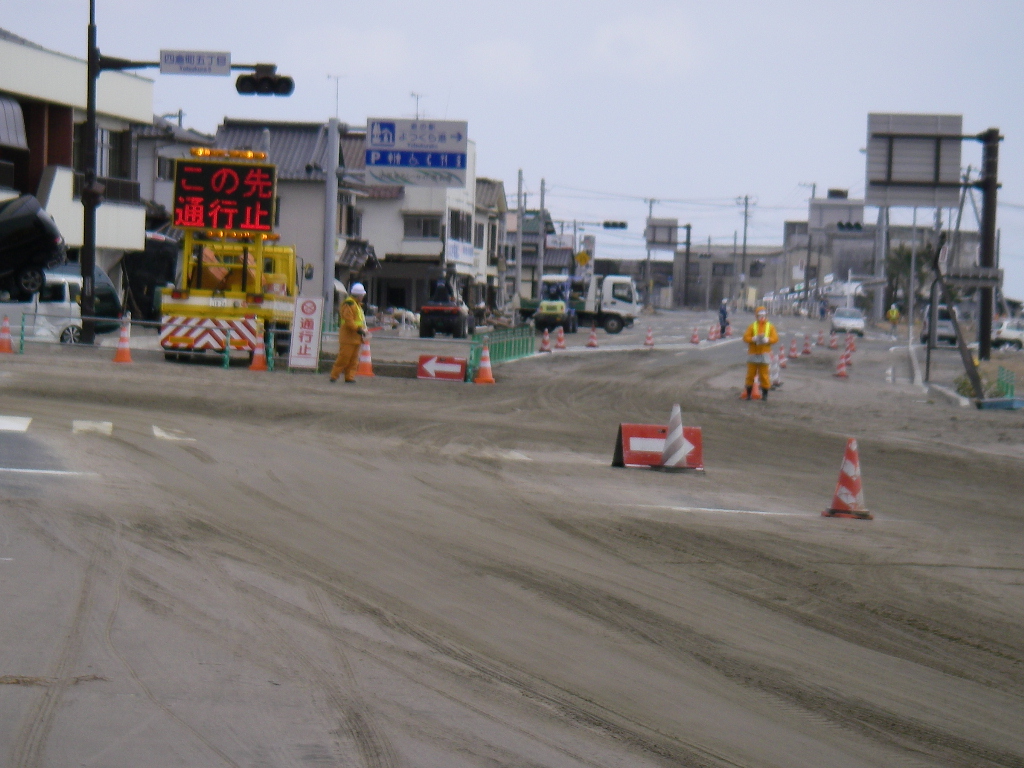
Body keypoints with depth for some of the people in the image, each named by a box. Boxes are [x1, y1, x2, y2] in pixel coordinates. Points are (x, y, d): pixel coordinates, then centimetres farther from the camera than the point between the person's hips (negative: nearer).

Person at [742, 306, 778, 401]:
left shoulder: (770, 327, 5)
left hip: (764, 354, -1)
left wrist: (766, 339, -20)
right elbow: (745, 337, -3)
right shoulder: (752, 326, 4)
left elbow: (775, 338, -3)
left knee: (764, 374, 1)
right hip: (753, 354, 1)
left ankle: (765, 394, 9)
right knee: (751, 374, 4)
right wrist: (754, 339, -21)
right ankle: (748, 393, 13)